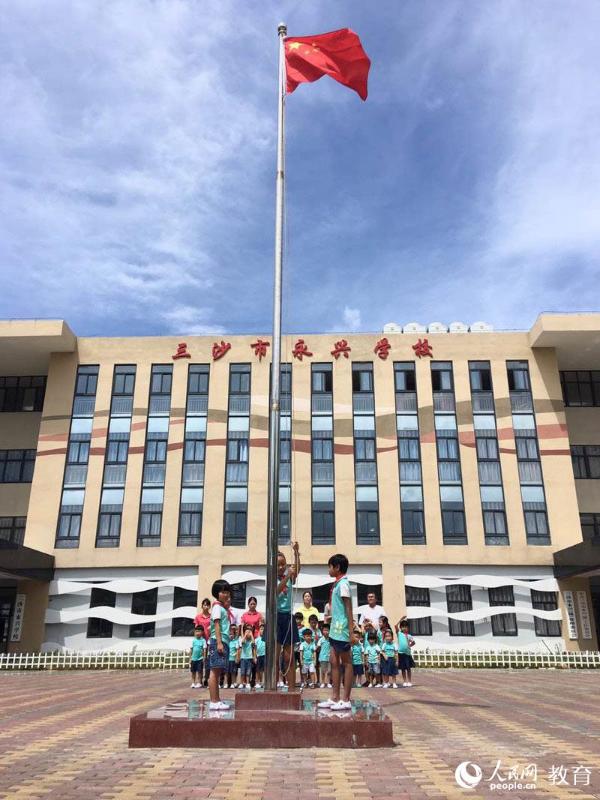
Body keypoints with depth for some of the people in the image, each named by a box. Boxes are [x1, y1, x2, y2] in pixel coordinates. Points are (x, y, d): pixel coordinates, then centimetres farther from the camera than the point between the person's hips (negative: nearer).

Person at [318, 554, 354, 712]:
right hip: (335, 630, 10)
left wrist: (351, 630, -20)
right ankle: (335, 698, 16)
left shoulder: (342, 584, -13)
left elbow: (349, 608, -17)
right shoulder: (337, 584, 14)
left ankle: (346, 700, 5)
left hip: (341, 630, -10)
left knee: (346, 663, -1)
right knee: (334, 662, 11)